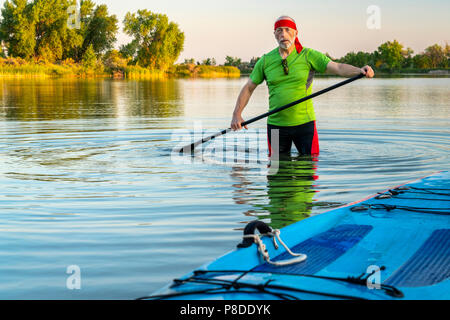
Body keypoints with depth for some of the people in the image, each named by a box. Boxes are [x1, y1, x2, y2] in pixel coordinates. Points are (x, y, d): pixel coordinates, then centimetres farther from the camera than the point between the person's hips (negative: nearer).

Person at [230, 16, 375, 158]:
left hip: (304, 123, -1)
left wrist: (360, 70, -30)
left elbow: (337, 67, -12)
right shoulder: (265, 60, 4)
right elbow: (249, 88, 11)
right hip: (276, 124, 1)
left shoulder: (308, 55, -2)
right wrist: (237, 114, 1)